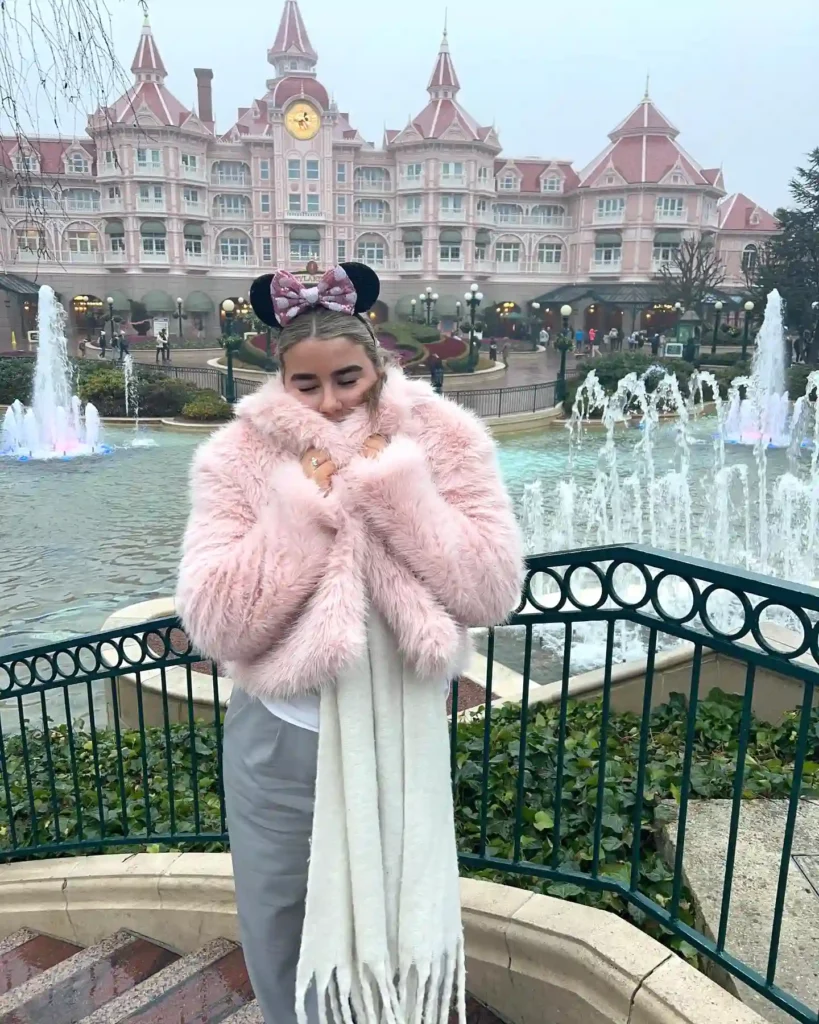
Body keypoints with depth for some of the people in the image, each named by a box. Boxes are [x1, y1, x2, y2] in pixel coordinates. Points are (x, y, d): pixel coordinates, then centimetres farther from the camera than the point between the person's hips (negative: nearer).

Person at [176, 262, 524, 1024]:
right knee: (281, 937, 22)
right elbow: (213, 624, -18)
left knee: (395, 924, 23)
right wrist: (301, 510, -24)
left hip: (400, 737, 1)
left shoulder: (443, 442, -10)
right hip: (280, 741, 0)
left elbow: (494, 592, -17)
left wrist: (396, 491, -23)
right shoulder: (238, 459, -11)